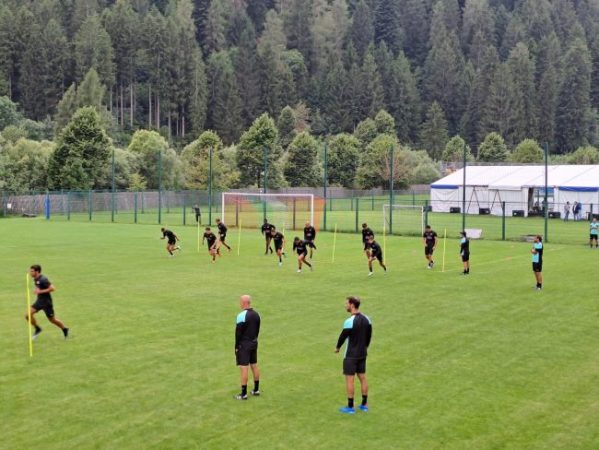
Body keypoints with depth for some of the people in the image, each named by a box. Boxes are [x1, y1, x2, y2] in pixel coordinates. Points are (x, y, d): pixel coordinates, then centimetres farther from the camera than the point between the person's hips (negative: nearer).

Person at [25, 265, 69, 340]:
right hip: (39, 300, 8)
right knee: (28, 315, -6)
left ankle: (64, 329, 27)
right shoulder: (35, 279, 6)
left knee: (52, 319, 5)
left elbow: (52, 288, -26)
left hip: (46, 302, -8)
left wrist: (41, 291, -24)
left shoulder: (43, 279, -22)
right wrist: (37, 290, 10)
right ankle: (37, 329, 12)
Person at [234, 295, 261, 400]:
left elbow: (238, 332, -16)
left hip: (244, 344, -8)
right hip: (254, 343, 8)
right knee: (254, 366, 15)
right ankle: (256, 390, 24)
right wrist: (254, 340, 18)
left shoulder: (241, 315, -18)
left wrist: (236, 347, -8)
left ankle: (243, 394, -1)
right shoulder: (256, 314, 5)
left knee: (244, 368, -4)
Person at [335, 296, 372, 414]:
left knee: (349, 379, 1)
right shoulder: (366, 319, 1)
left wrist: (337, 348, 5)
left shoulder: (349, 321, -21)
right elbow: (369, 335, 10)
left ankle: (350, 407, 6)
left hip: (351, 355, -7)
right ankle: (364, 404, 21)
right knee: (362, 377, 14)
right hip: (362, 354, 7)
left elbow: (343, 336, -13)